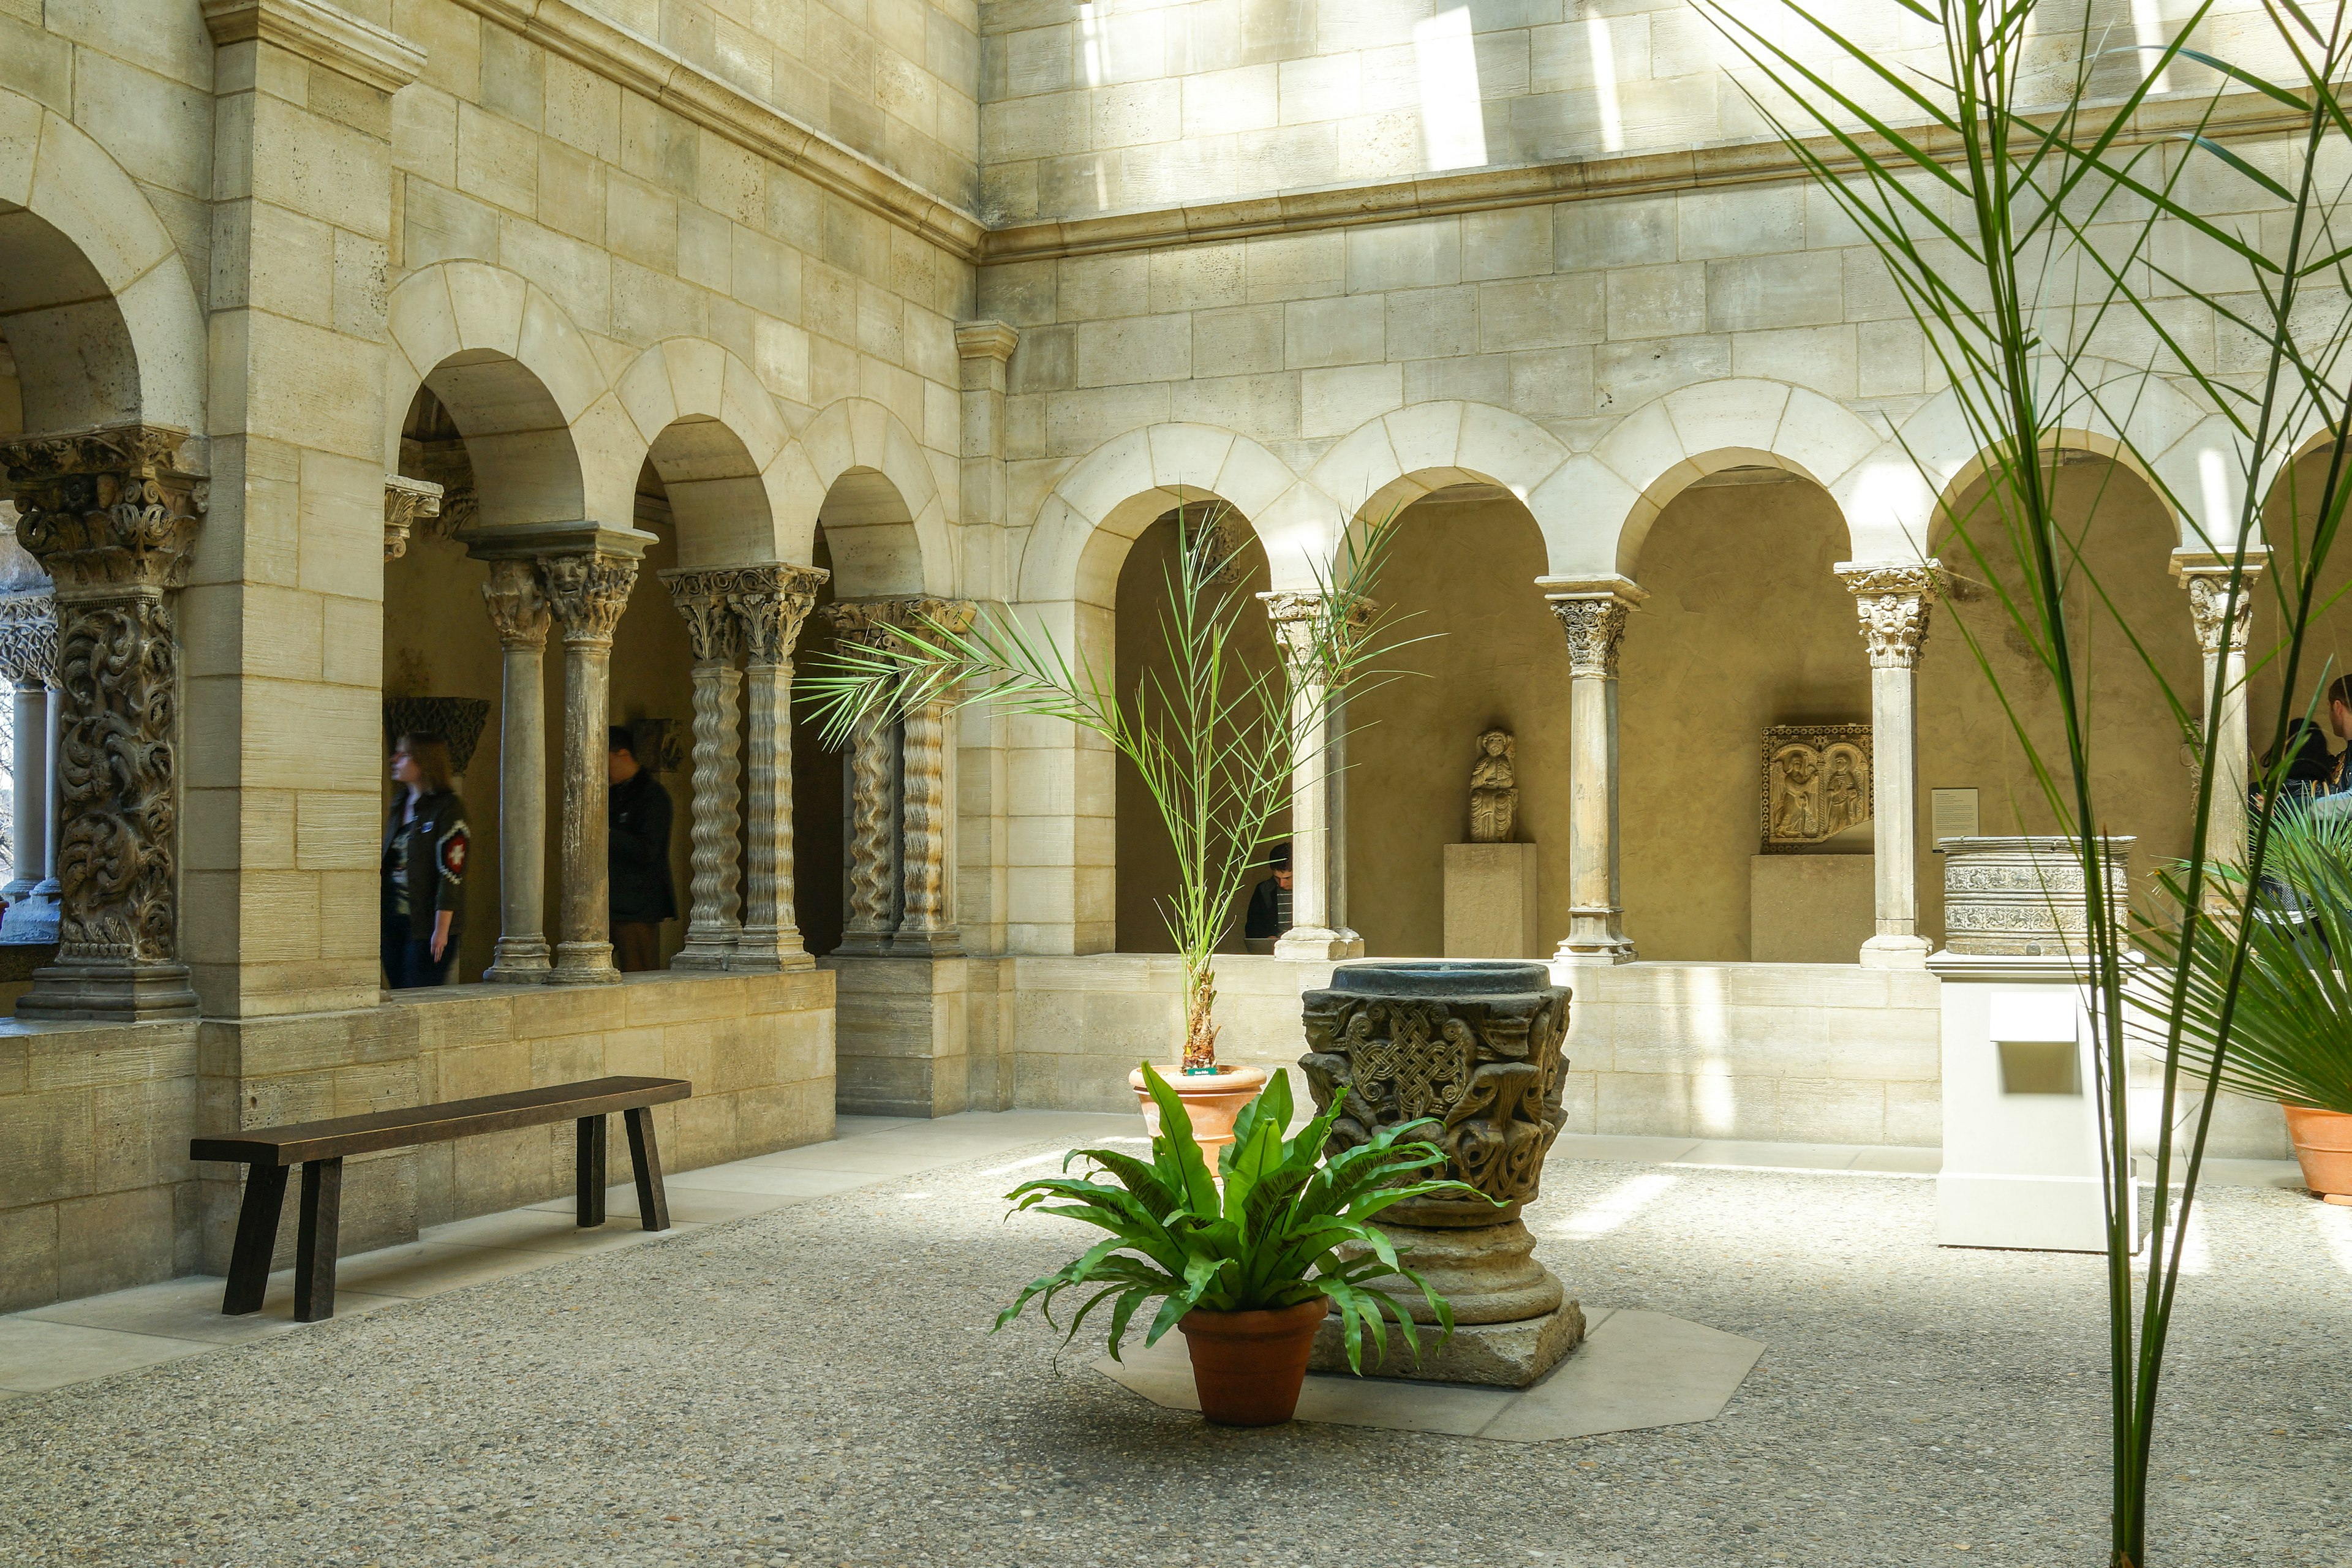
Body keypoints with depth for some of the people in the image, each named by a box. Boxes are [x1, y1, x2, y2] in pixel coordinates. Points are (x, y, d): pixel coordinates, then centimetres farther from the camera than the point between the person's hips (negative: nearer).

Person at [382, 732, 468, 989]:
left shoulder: (447, 807, -9)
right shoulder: (400, 807, 15)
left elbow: (452, 872, -15)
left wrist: (441, 929, -18)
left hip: (426, 926, -7)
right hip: (393, 920, 7)